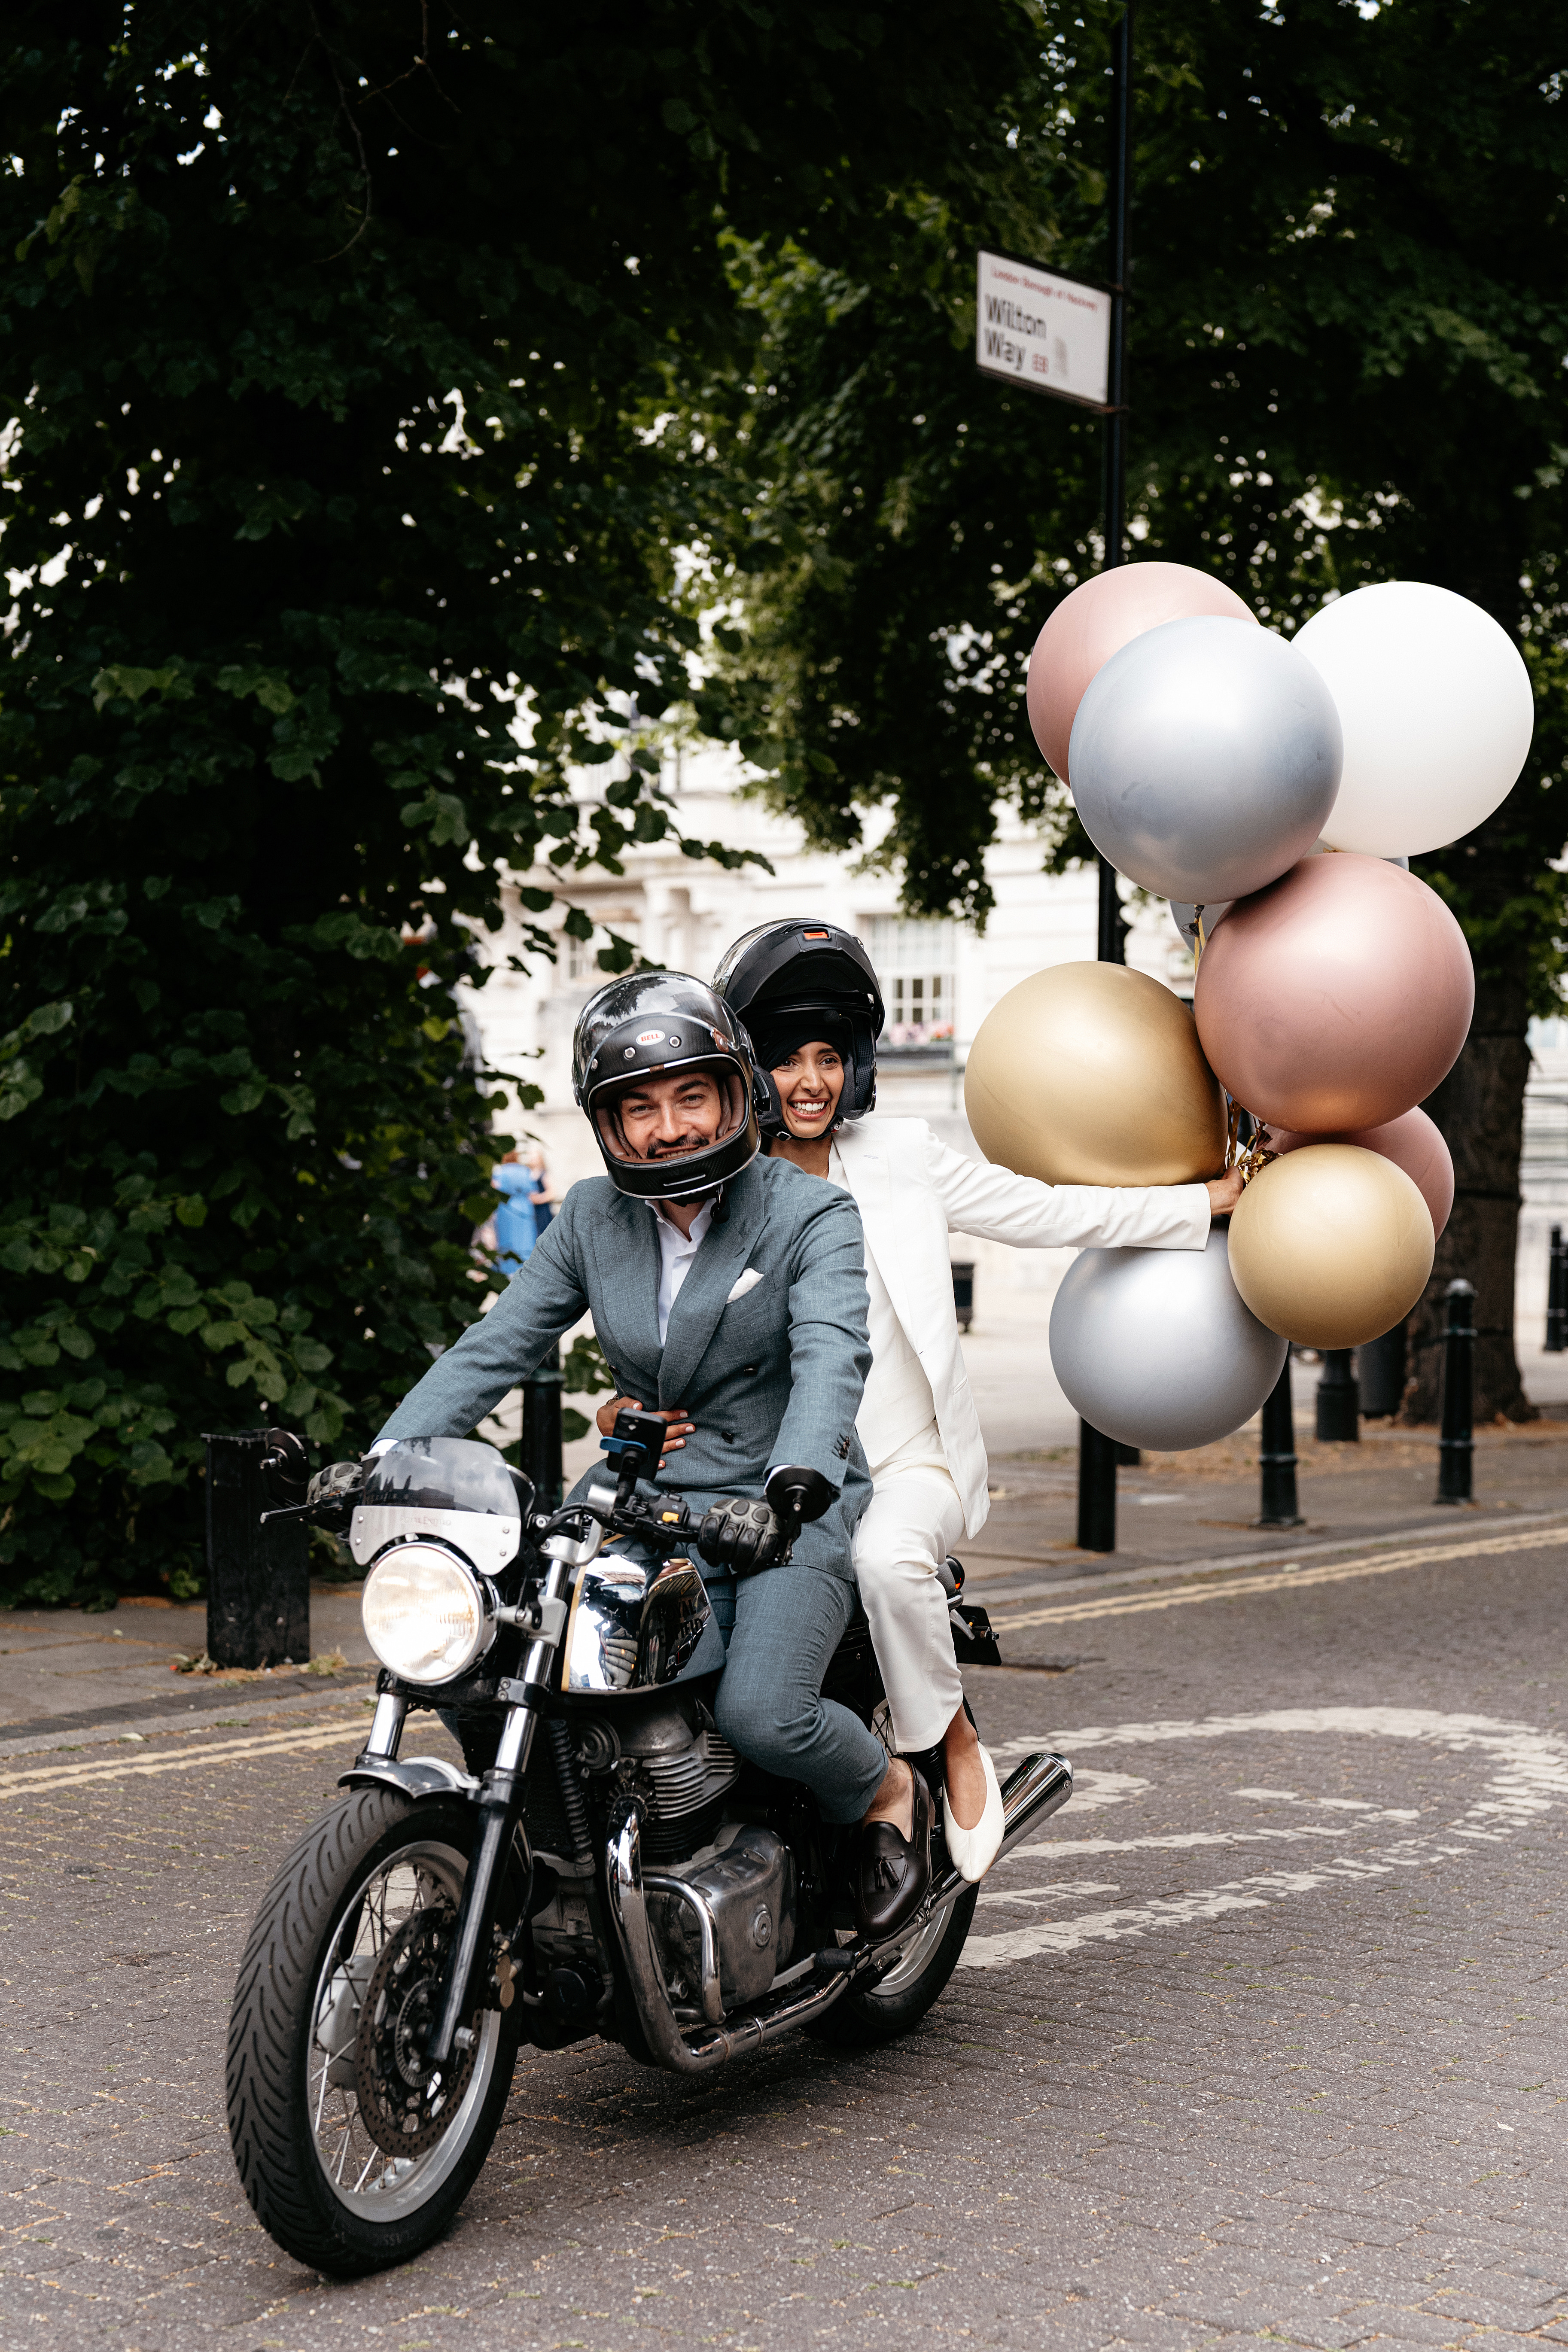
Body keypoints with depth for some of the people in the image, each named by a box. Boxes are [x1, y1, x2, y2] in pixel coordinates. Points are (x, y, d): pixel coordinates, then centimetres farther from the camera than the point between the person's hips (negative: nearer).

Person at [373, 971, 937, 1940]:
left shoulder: (812, 1216, -7)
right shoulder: (593, 1219, 7)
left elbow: (832, 1356, -24)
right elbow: (494, 1348, 4)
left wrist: (790, 1487, -44)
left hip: (791, 1514, -4)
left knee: (760, 1713, -29)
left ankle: (888, 1793, 4)